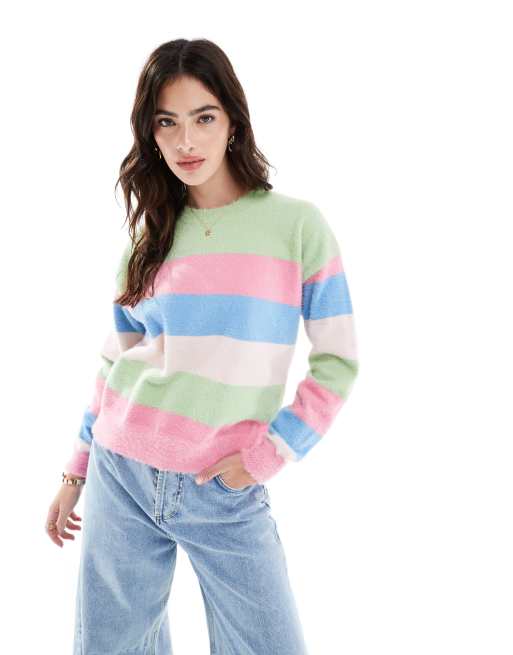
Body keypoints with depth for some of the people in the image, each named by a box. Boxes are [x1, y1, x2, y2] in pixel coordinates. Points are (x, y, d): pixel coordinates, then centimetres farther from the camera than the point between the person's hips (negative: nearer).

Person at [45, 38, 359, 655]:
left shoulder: (296, 223, -5)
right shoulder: (150, 237, 5)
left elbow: (338, 361, -4)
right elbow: (116, 362, 13)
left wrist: (267, 453, -10)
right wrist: (76, 471, 13)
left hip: (227, 493, -2)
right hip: (121, 477, 3)